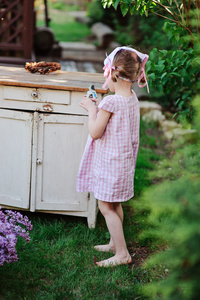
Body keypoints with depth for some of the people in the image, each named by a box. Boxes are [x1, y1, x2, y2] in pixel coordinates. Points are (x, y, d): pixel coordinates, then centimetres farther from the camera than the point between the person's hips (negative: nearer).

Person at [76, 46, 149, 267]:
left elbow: (95, 132, -19)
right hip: (124, 158, 9)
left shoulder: (110, 102, -24)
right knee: (115, 205, 21)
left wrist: (91, 109, -8)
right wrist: (98, 108, 8)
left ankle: (122, 253, 4)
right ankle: (114, 243, 34)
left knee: (105, 206, 0)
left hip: (110, 161, -9)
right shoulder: (132, 98, 2)